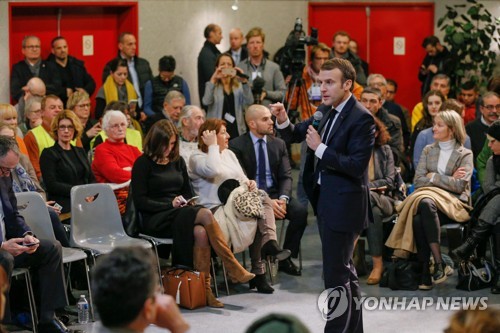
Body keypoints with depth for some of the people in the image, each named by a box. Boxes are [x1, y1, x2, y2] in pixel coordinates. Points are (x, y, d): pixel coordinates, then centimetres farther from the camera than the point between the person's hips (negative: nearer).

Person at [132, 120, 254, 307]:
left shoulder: (177, 161, 19)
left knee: (200, 232, -32)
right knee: (205, 214, -31)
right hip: (156, 220, -5)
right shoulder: (143, 164, 1)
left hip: (180, 214, 5)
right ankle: (233, 269, -30)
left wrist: (186, 203, 0)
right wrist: (170, 204, -12)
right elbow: (139, 201, -6)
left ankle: (205, 289, -32)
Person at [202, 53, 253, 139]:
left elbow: (249, 102, -7)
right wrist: (213, 80, -21)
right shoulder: (213, 86, 6)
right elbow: (206, 102, -13)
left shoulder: (239, 86, 10)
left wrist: (244, 81, -18)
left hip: (237, 131, 2)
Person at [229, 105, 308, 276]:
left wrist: (283, 198, -18)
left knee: (300, 211, -23)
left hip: (275, 194, 4)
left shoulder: (278, 144, 11)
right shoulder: (237, 145, -4)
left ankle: (285, 258, -7)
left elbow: (286, 176, 4)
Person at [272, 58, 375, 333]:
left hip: (343, 205, -9)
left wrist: (320, 148, -21)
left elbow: (356, 166, -23)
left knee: (336, 274, -6)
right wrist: (283, 122, -4)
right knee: (344, 270, 20)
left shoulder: (361, 119, -17)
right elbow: (296, 135, 16)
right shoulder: (325, 112, 8)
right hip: (325, 202, 9)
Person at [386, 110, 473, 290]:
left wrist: (434, 177, -5)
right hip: (429, 197, 4)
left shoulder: (465, 154, 7)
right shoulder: (428, 150, 19)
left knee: (426, 203, -38)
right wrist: (447, 179, -1)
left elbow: (460, 185, -7)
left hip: (454, 204, -4)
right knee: (417, 219, -33)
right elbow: (418, 180, 8)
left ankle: (438, 265, -37)